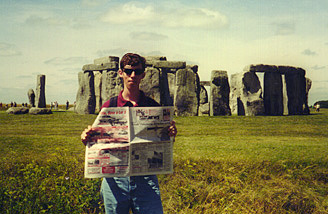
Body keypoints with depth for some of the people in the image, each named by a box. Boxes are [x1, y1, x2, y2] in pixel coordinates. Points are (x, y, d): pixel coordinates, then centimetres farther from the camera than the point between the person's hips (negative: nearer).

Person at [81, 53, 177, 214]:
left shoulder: (153, 107, 7)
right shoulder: (109, 106, 6)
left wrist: (171, 135, -12)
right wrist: (86, 138, -11)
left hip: (146, 178, 0)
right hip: (114, 178, 1)